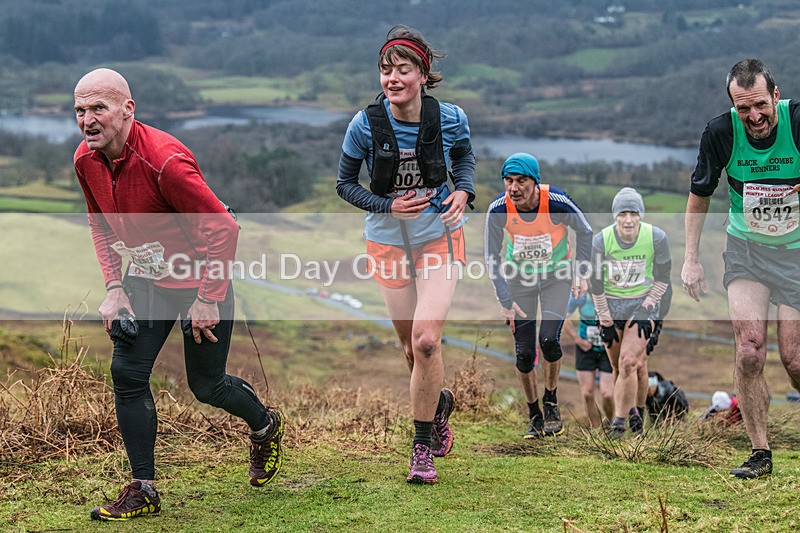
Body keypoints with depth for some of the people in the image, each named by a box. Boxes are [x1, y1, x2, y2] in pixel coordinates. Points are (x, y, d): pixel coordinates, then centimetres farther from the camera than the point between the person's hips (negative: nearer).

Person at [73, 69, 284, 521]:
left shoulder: (165, 160, -30)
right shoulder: (86, 160, -6)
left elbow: (223, 229, -25)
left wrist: (208, 300, -21)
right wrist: (114, 288, 1)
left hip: (199, 281, -6)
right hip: (143, 279, 6)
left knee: (206, 386, 7)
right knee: (127, 373, -5)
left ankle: (265, 426, 40)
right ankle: (144, 491, 5)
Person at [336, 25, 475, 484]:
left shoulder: (451, 118, -13)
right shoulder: (366, 124, -15)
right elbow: (346, 183, -2)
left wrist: (464, 192, -9)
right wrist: (387, 206, -17)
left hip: (439, 236, -1)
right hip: (388, 240, 1)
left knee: (426, 340, -14)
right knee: (411, 344, 9)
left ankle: (423, 448, 0)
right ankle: (439, 402, 43)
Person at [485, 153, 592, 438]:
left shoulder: (558, 203, -27)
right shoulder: (498, 210, -23)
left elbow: (584, 232, -5)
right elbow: (492, 257, -10)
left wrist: (581, 272, -6)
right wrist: (505, 301, -13)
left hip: (556, 273, -1)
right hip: (519, 276, 1)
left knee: (549, 339, -18)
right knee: (524, 352, -3)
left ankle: (551, 402, 7)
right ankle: (534, 416, 17)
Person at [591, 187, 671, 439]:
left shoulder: (657, 238, -16)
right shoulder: (601, 241, -16)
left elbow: (662, 278, -2)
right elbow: (595, 284, -5)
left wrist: (645, 311, -8)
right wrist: (605, 321, -4)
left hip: (643, 302, -1)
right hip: (610, 304, 2)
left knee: (628, 362, -16)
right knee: (618, 367, 5)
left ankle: (619, 420, -7)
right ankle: (632, 410, 29)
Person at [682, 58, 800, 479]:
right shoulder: (720, 133, -14)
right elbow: (699, 195, 3)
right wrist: (691, 258, 1)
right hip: (746, 247, 1)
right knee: (749, 350, -12)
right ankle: (760, 453, -1)